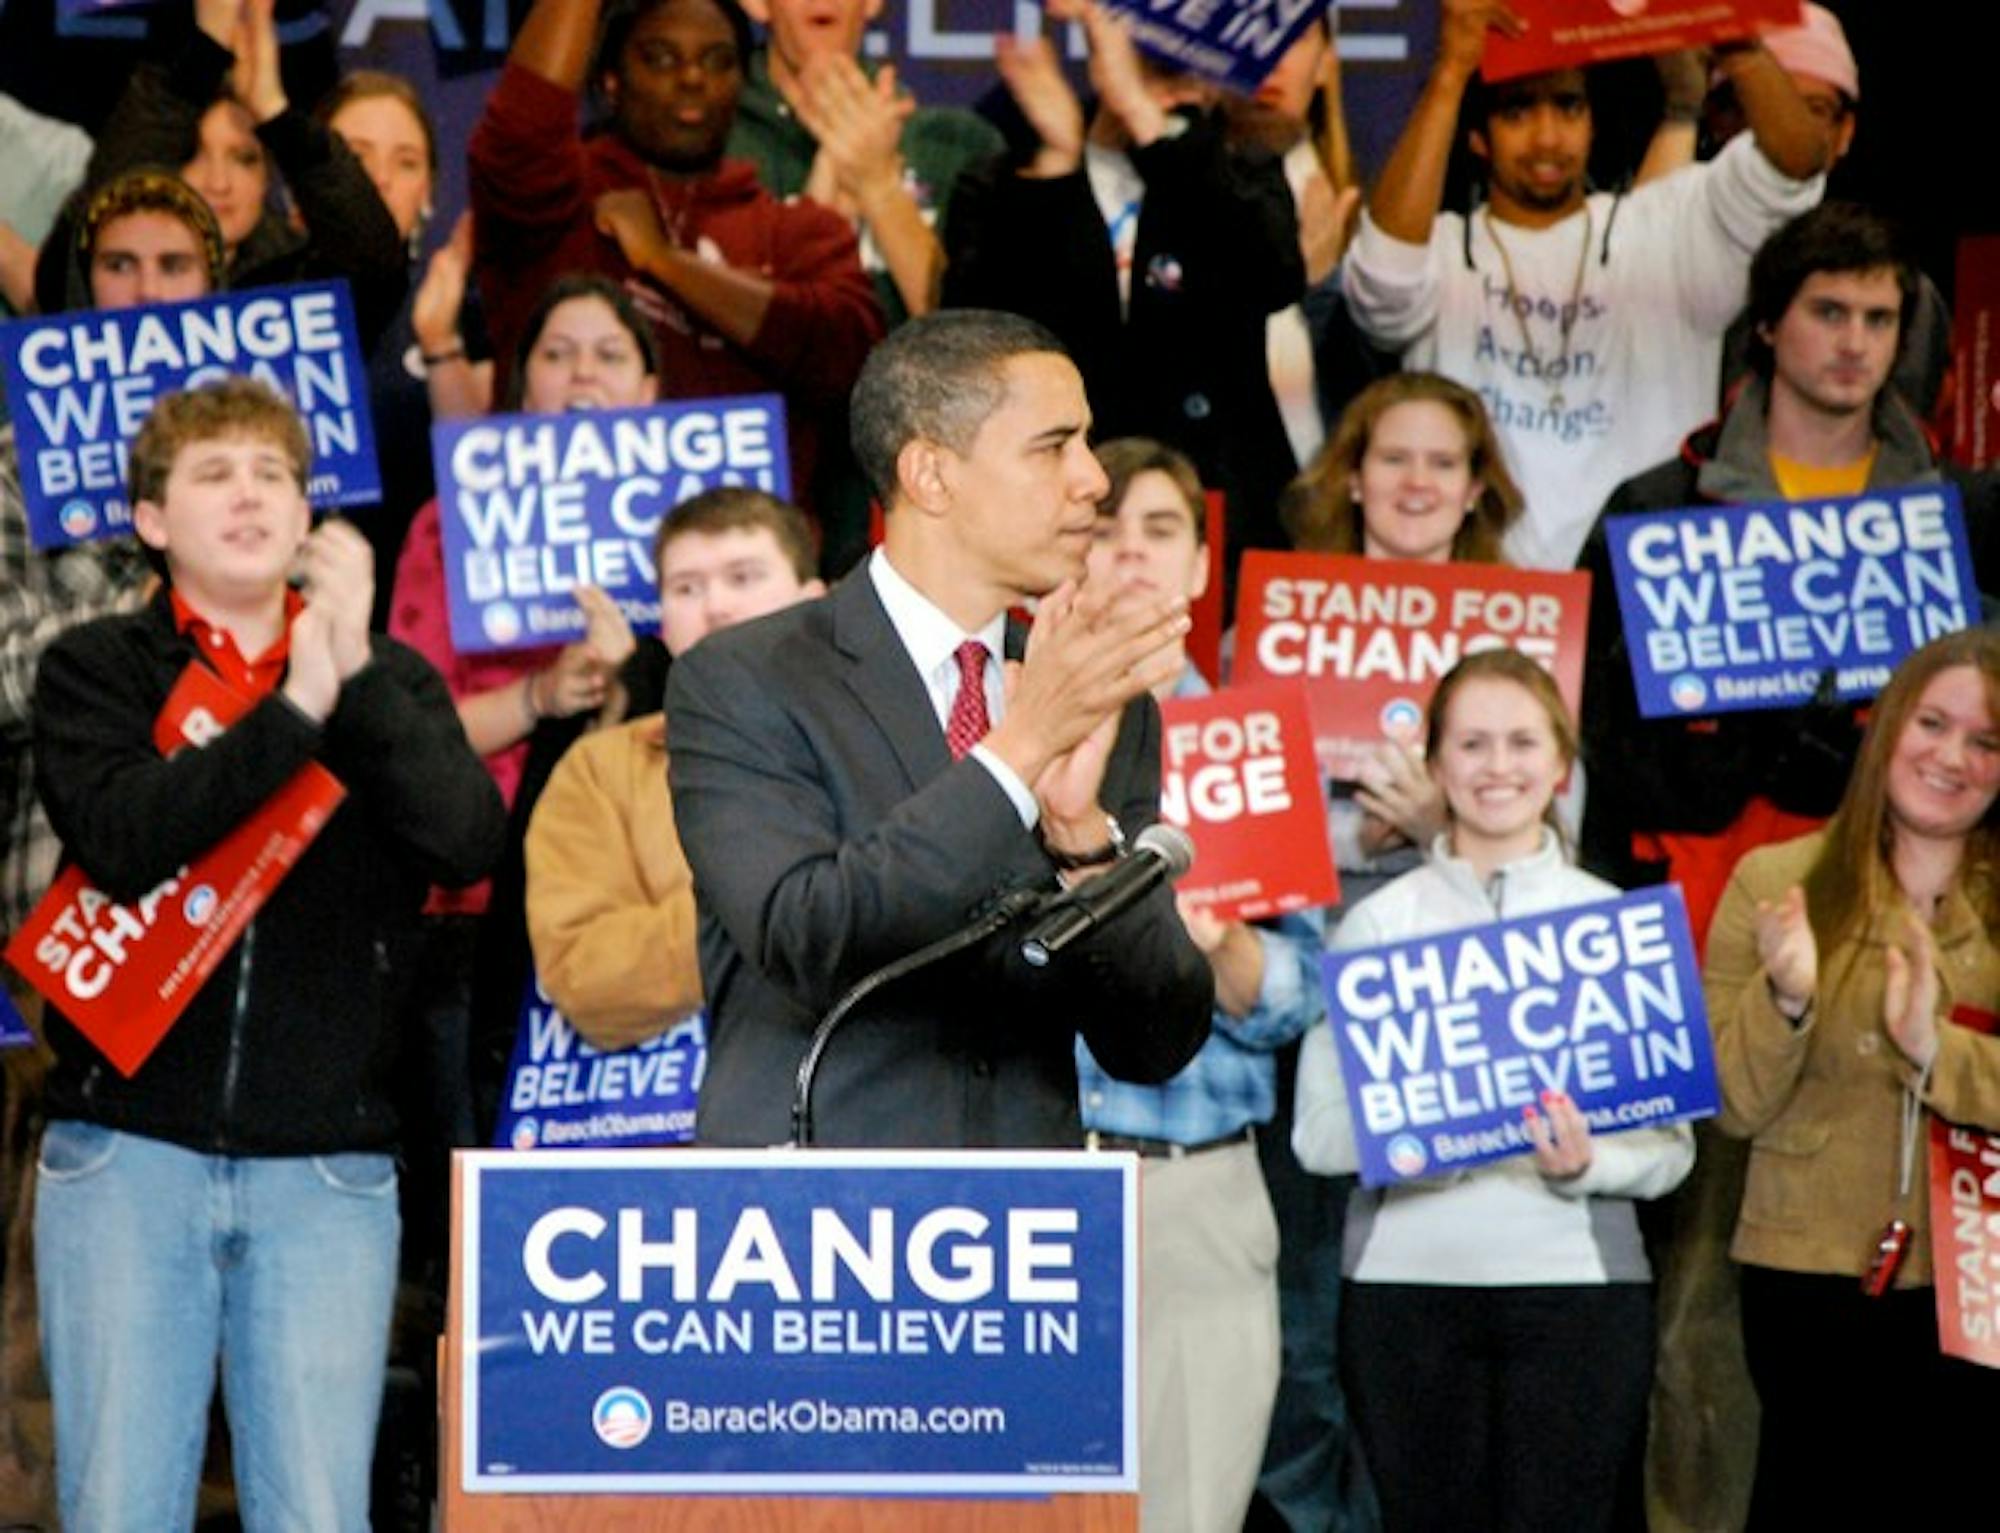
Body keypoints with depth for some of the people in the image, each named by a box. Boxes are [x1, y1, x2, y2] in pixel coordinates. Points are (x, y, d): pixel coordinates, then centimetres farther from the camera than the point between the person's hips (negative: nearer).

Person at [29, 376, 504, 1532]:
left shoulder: (390, 685, 13)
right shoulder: (97, 673, 8)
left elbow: (469, 843, -5)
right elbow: (124, 840, -12)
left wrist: (356, 675, -14)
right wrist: (295, 711, -16)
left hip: (326, 1165, 1)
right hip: (131, 1151, -1)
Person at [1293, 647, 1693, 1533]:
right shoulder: (1380, 921, 7)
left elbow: (1671, 1145, 4)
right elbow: (1317, 1133, 0)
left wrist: (1588, 1161, -16)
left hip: (1574, 1283, 0)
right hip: (1407, 1283, 0)